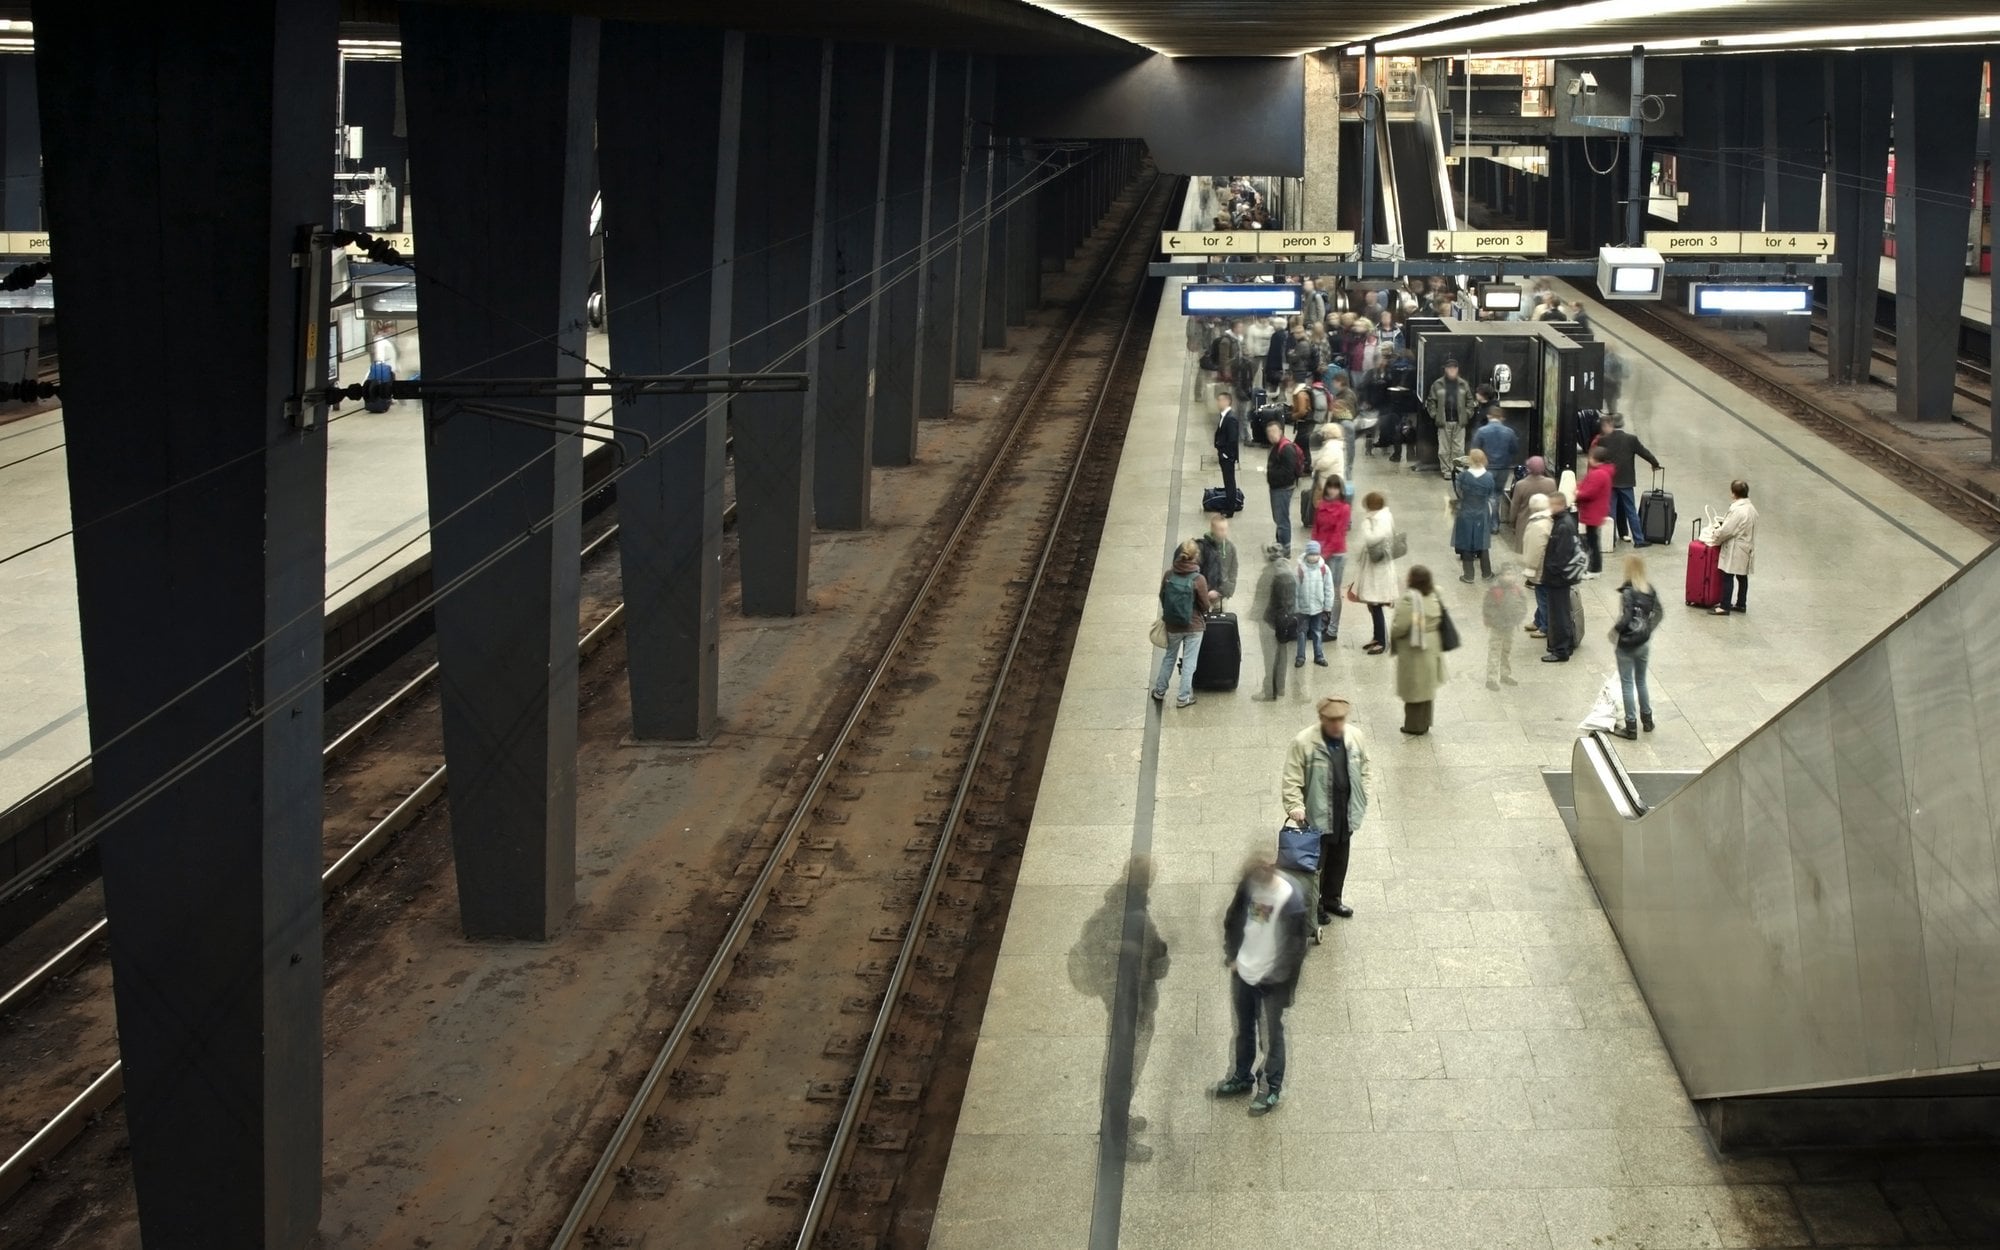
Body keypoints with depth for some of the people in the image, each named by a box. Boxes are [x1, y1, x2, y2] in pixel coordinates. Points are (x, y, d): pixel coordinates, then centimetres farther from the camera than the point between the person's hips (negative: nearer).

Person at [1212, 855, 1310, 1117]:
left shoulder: (1290, 901, -28)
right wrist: (1231, 955, 3)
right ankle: (1242, 1077, 43)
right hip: (1243, 972, 6)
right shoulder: (1249, 885, -11)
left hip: (1270, 980, -6)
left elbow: (1295, 947, -20)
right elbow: (1232, 920, 7)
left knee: (1271, 1035, 12)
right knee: (1243, 1029, 23)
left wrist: (1283, 985, -16)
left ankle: (1273, 1089, 28)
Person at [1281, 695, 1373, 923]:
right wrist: (1295, 807, -25)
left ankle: (1332, 899, 40)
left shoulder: (1356, 738, -3)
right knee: (1315, 862, 7)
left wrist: (1362, 800, 6)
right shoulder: (1303, 743, -19)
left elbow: (1365, 770, 10)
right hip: (1317, 815, -5)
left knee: (1339, 860, 20)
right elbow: (1291, 780, -16)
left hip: (1345, 814, 5)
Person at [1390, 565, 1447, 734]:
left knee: (1413, 688, 5)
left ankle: (1414, 726, 14)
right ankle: (1424, 723, 28)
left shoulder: (1408, 600, -24)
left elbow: (1400, 627, -24)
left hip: (1412, 650, -7)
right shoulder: (1434, 597, -1)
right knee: (1425, 687, 19)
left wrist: (1391, 632, -5)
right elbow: (1439, 621, 7)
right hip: (1431, 648, 7)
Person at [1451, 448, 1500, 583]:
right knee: (1483, 544, 16)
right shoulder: (1489, 477, -12)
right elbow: (1491, 498, -2)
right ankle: (1486, 573, 25)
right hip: (1483, 515, 2)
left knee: (1466, 545, 9)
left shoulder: (1462, 476, -18)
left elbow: (1457, 493, -4)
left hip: (1466, 515, -2)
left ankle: (1468, 575, 13)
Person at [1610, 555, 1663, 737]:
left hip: (1627, 645, -6)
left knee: (1627, 684, 4)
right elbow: (1658, 613, 6)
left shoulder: (1628, 592, -21)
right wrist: (1648, 630, 15)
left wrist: (1615, 629, -9)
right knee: (1641, 681, 22)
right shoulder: (1650, 589, -1)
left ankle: (1631, 727, 8)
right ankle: (1647, 720, 32)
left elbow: (1626, 618, -26)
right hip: (1644, 643, 6)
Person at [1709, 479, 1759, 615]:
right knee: (1742, 576, 17)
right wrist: (1720, 528, 12)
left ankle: (1725, 606, -1)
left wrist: (1713, 539, -5)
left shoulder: (1737, 510, -23)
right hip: (1746, 549, 10)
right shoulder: (1751, 508, 7)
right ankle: (1741, 604, 26)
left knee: (1728, 577, -3)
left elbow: (1725, 530, -21)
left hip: (1735, 550, -10)